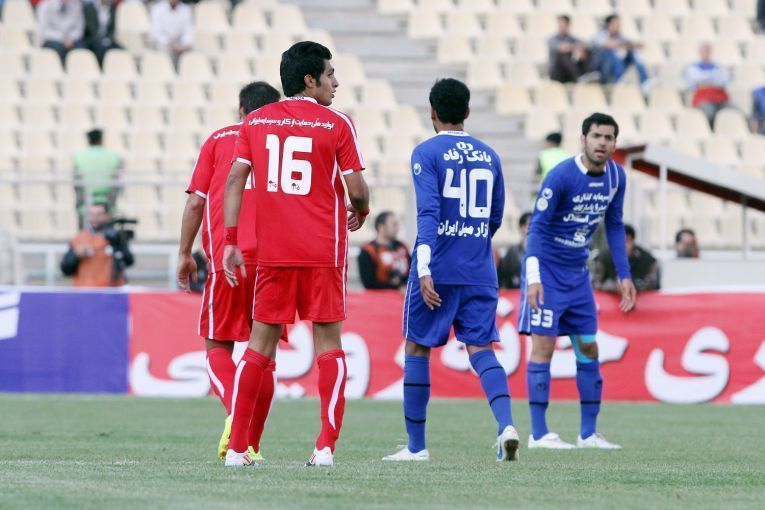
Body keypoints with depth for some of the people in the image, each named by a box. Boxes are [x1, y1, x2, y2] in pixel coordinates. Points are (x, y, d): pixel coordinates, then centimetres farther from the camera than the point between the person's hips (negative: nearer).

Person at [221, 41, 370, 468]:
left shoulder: (255, 122, 7)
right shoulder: (336, 124, -3)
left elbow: (235, 180, 0)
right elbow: (356, 188, -5)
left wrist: (231, 241, 0)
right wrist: (361, 213, 17)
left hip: (272, 251, 3)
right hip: (324, 251, -3)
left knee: (261, 343, 8)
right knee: (328, 341, 3)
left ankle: (237, 447, 4)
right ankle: (326, 446, -6)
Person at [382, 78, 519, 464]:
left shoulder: (426, 154, -5)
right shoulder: (489, 157, 11)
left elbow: (428, 212, -17)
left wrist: (424, 269, -21)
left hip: (437, 272, -4)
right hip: (480, 272, 4)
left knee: (417, 349, 9)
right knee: (481, 349, 2)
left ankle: (416, 445, 13)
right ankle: (505, 424, -23)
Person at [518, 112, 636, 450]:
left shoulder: (616, 177, 0)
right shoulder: (561, 176, -20)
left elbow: (614, 226, 13)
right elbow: (537, 226, -20)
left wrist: (624, 275, 10)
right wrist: (533, 277, -30)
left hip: (578, 273, 7)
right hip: (547, 269, -7)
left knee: (588, 349, 7)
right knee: (543, 345, -10)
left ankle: (589, 433, 13)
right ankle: (538, 434, -7)